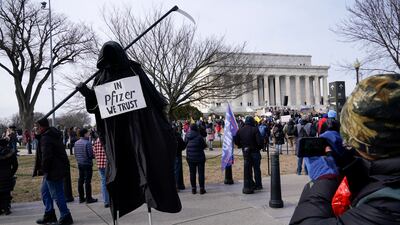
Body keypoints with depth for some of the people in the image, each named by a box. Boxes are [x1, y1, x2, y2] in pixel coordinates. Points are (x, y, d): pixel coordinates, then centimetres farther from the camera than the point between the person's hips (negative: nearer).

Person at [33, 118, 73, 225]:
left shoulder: (45, 138, -19)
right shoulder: (53, 135, 12)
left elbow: (46, 156, -25)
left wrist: (42, 169, -13)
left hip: (53, 171, -11)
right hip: (57, 169, 11)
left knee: (56, 195, -2)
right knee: (44, 191, 21)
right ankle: (49, 215, 29)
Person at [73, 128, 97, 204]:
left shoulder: (76, 143, 5)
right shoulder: (87, 143, -18)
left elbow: (75, 154, 11)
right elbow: (91, 154, -19)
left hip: (80, 164, 7)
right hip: (87, 164, -7)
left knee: (80, 180, 12)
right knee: (87, 181, -1)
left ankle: (81, 198, 20)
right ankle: (88, 198, 5)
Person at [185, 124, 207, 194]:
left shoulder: (187, 136, -4)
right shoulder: (199, 136, -16)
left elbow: (185, 144, 7)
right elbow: (204, 145, -9)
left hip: (190, 157, 4)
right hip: (199, 157, -3)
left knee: (192, 173, 10)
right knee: (201, 173, 5)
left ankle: (193, 189, 14)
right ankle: (201, 189, 6)